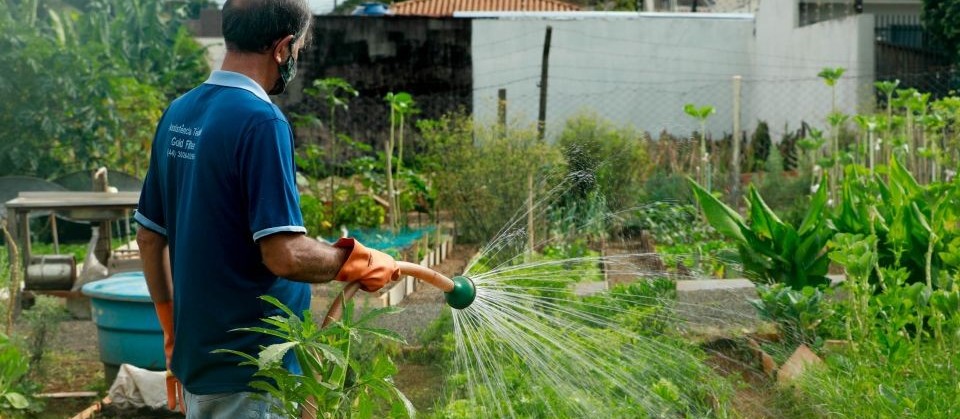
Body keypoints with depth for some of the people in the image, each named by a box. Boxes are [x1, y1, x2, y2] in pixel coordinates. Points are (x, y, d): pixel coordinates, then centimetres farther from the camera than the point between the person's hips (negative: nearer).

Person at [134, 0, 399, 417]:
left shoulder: (178, 113, 6)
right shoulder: (260, 120, -20)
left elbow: (149, 238, 12)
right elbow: (285, 255, -25)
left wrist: (174, 335, 19)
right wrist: (358, 263, -7)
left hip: (197, 358, 8)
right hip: (251, 373, -8)